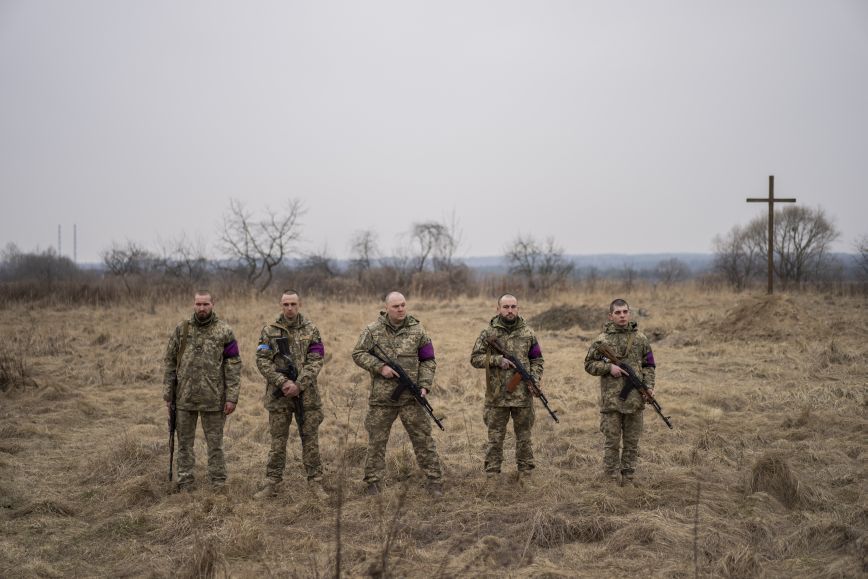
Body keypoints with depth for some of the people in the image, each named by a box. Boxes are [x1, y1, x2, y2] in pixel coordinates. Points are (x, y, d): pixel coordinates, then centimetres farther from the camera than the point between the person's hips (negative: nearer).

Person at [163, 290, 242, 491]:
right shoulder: (181, 329, 4)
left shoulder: (224, 331, -3)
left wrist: (232, 397, -9)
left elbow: (233, 366, -4)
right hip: (184, 398, 2)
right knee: (184, 443, 10)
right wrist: (168, 395, 4)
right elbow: (170, 363, 7)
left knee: (215, 444, 6)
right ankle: (184, 485, 20)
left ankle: (218, 484, 16)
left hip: (214, 399, -2)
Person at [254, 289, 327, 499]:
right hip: (278, 395, 0)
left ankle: (315, 481, 13)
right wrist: (283, 382, -16)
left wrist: (299, 385, -16)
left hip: (306, 394, 0)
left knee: (311, 439, 5)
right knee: (278, 441, 6)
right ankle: (272, 483, 13)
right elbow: (262, 361, -5)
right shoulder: (269, 331, 2)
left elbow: (315, 361, -4)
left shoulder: (311, 330, 2)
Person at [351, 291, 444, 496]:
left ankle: (434, 479, 9)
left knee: (423, 438, 2)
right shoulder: (373, 331, -1)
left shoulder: (417, 331, 3)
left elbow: (428, 361, 6)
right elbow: (358, 354, 0)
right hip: (381, 397, 0)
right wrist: (380, 367, -13)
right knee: (376, 440, 8)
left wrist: (424, 385, -6)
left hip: (411, 397, 0)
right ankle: (374, 481, 19)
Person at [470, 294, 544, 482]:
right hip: (496, 396, -1)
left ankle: (525, 474, 20)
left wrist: (535, 378, -5)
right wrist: (497, 360, -15)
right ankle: (492, 476, 14)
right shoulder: (488, 332, -1)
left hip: (523, 395, 1)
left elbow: (537, 360, 12)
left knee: (524, 436, 9)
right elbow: (475, 358, -2)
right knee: (495, 438, 6)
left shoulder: (528, 333, 5)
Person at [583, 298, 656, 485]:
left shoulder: (640, 339, 7)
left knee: (632, 442, 9)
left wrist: (649, 385, -3)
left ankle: (628, 480, 18)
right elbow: (589, 365, 3)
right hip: (611, 399, -3)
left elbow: (649, 365, 12)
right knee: (612, 442, 2)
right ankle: (612, 481, 10)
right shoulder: (602, 340, -2)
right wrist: (608, 367, -12)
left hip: (635, 399, 3)